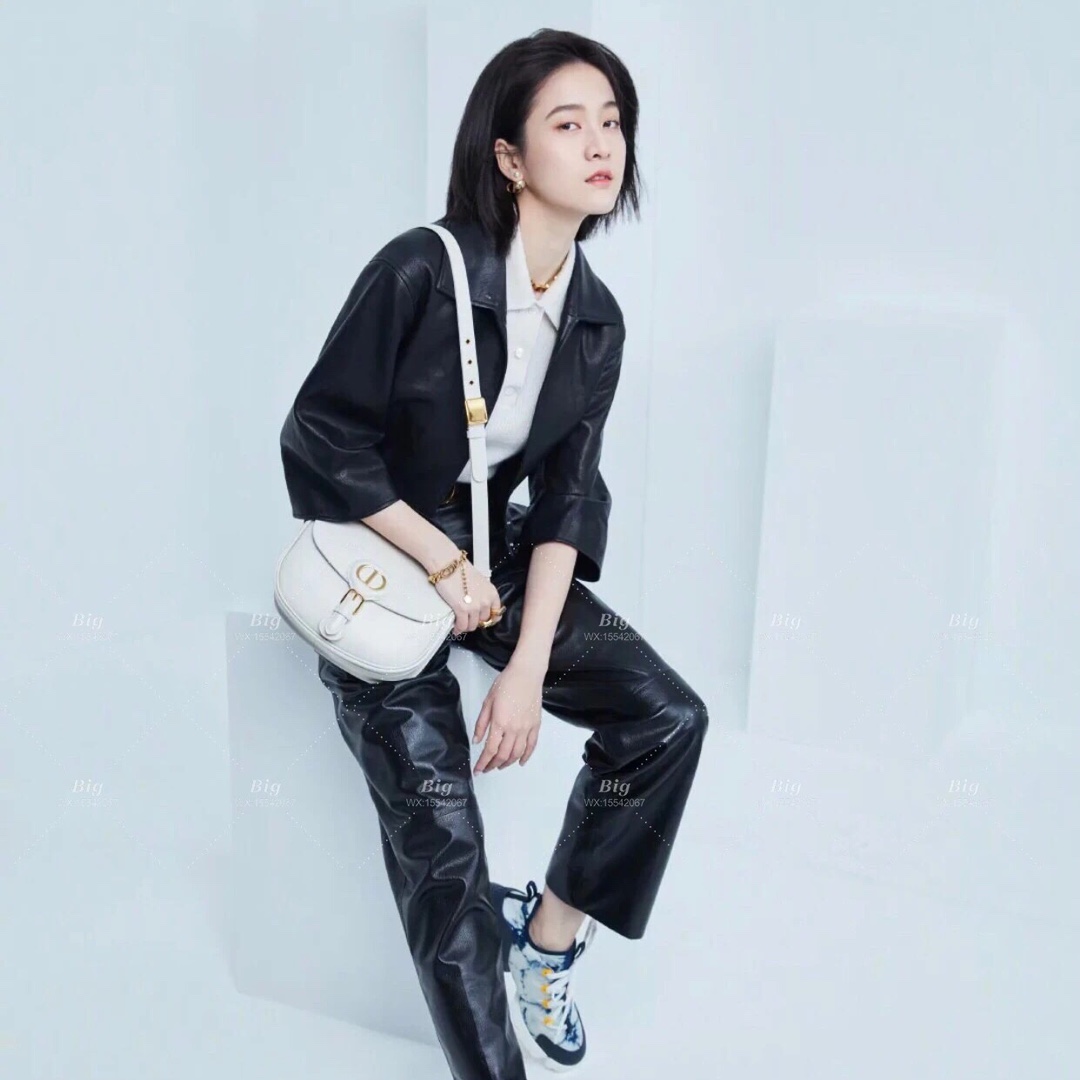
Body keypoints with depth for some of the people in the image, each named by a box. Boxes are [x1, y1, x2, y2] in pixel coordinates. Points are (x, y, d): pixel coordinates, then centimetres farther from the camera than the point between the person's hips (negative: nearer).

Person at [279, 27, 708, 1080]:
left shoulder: (596, 319, -3)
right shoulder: (421, 270, -20)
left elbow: (566, 500, -3)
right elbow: (318, 442, -16)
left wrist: (528, 667, -11)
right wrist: (444, 565, -15)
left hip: (493, 552, 6)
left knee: (667, 715, -8)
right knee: (441, 846, -11)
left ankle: (549, 935, 13)